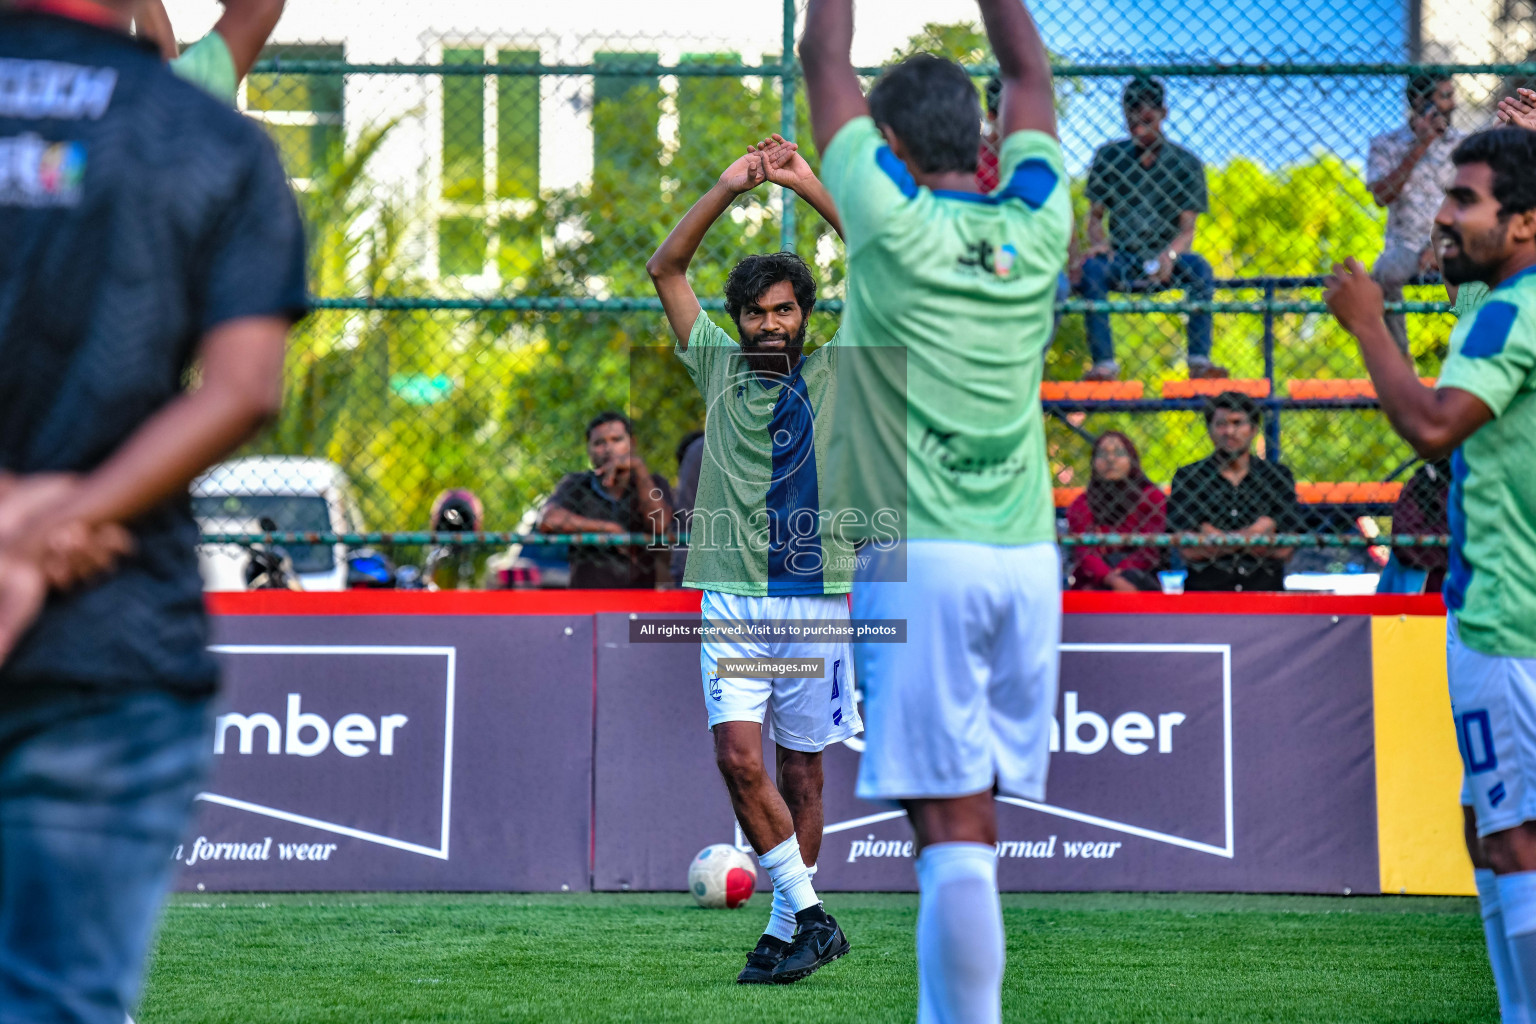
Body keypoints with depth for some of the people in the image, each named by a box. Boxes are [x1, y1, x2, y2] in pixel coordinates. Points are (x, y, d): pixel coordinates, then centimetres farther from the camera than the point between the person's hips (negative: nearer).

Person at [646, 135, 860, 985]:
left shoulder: (836, 373, 6)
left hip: (816, 598, 0)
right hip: (732, 598, 0)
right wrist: (727, 189, 1)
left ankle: (786, 929, 13)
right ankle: (811, 917, -10)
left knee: (800, 769, 5)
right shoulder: (718, 367, 10)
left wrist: (809, 186, -3)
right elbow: (665, 269, 10)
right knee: (738, 756, -14)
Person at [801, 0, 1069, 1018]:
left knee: (955, 829, -9)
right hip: (1026, 558, 5)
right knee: (972, 827, 12)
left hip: (920, 561, -5)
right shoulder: (1034, 228, 5)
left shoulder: (894, 226, -7)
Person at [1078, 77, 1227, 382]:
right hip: (1121, 258, 1)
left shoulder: (1186, 163, 2)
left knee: (1198, 267, -33)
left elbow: (1187, 229, -3)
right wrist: (1099, 242, -16)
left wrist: (1170, 254, -26)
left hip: (1164, 264, 0)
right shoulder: (1108, 157, 7)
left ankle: (1200, 361, -36)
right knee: (1092, 267, -33)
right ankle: (1104, 364, -38)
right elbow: (1095, 216, 8)